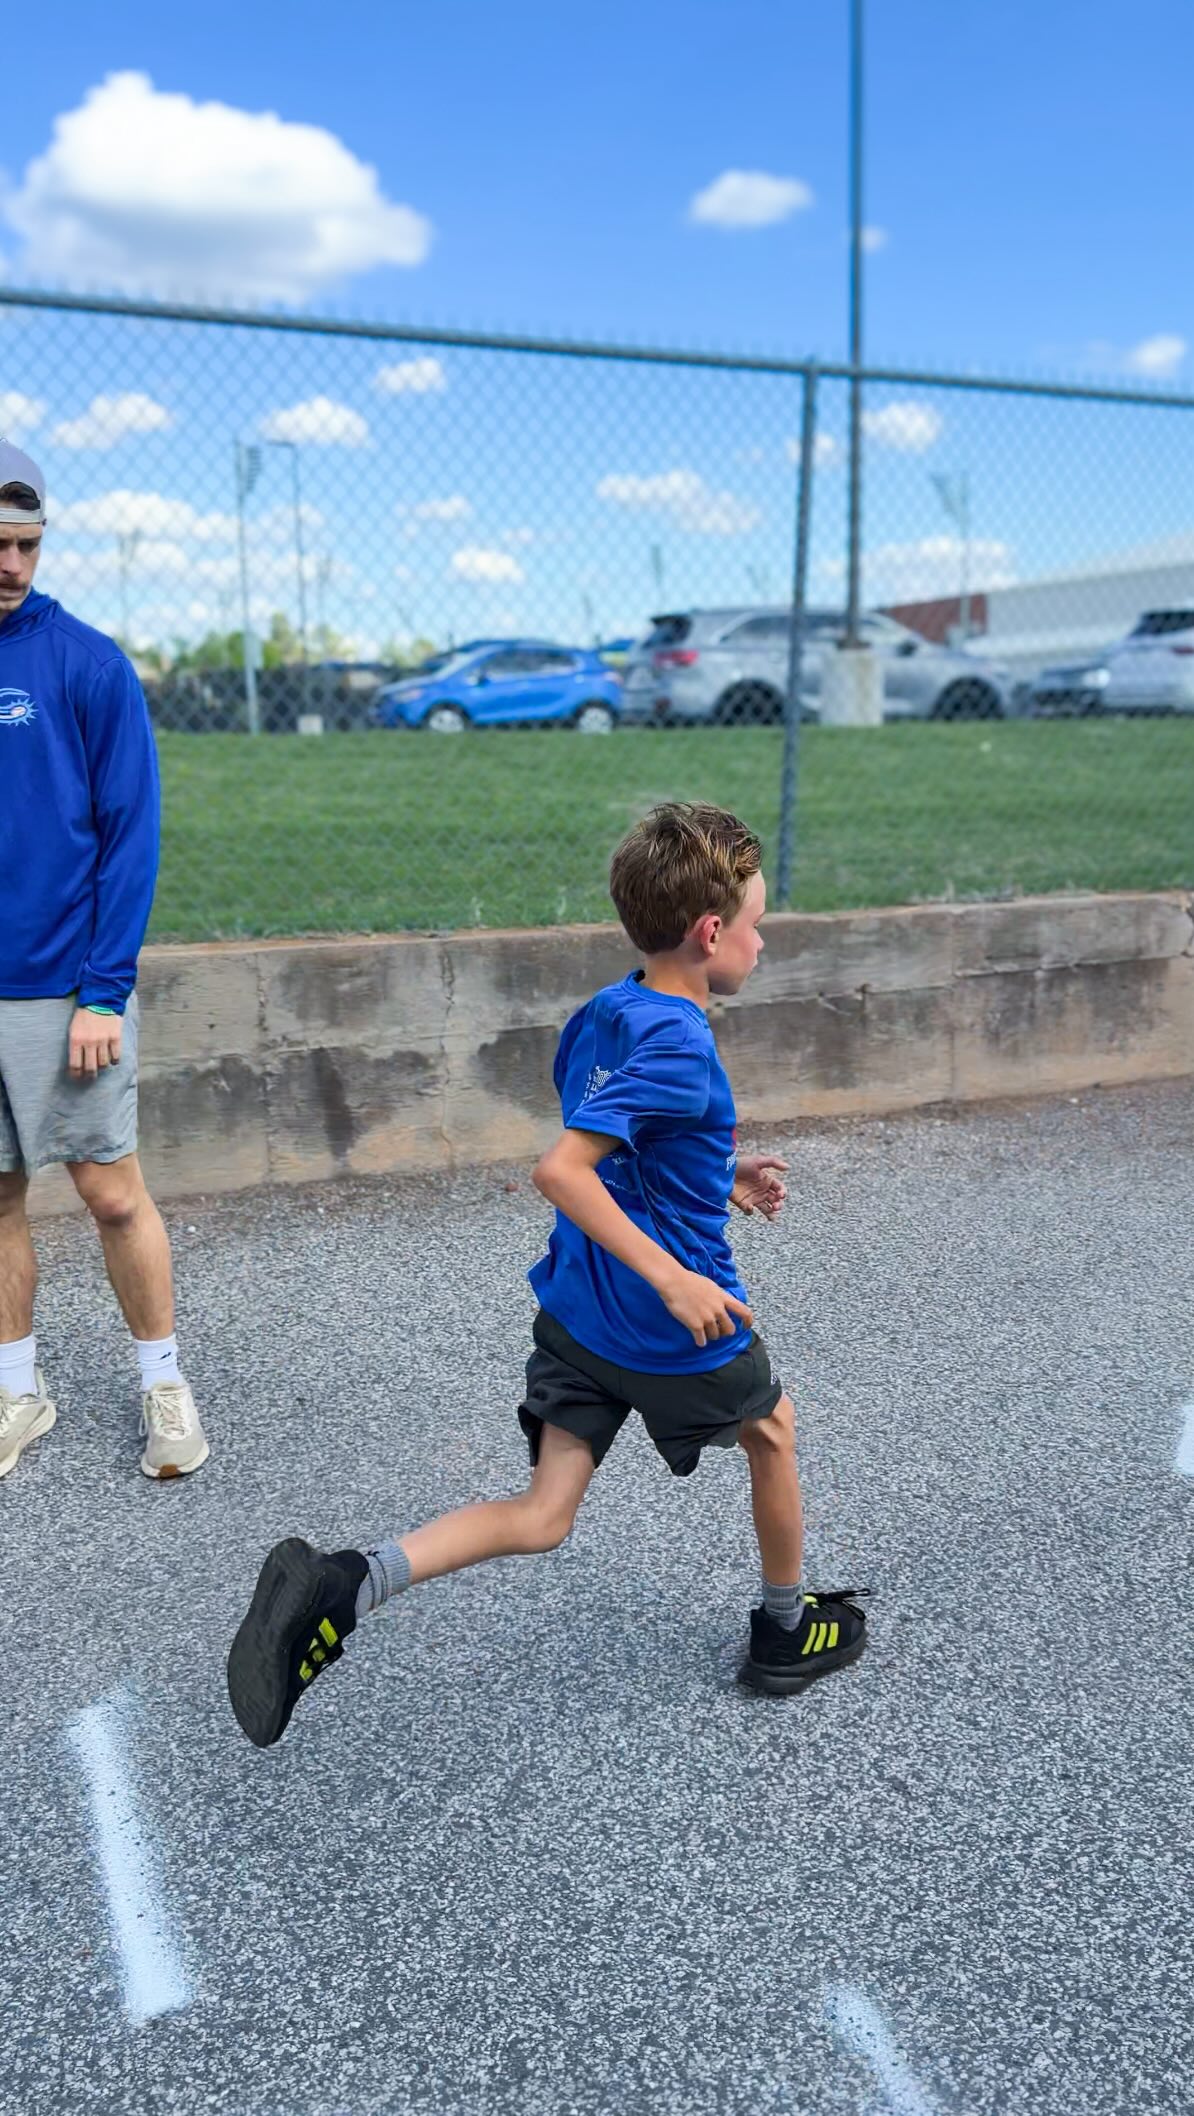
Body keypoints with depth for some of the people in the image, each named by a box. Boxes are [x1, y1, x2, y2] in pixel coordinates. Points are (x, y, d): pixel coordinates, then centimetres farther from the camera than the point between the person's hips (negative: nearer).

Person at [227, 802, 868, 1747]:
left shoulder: (601, 1013, 4)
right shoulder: (681, 1046, -24)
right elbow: (562, 1168, -32)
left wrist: (715, 1175, 19)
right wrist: (674, 1279, -29)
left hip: (576, 1307, 7)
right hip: (676, 1325, -7)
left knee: (542, 1517, 9)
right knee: (770, 1425, 23)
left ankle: (338, 1586, -9)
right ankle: (788, 1631, 42)